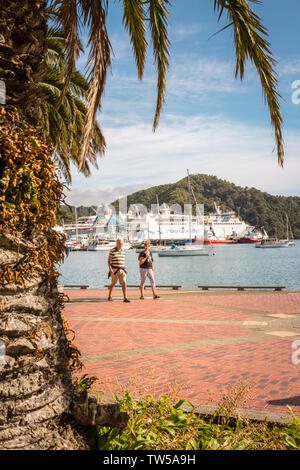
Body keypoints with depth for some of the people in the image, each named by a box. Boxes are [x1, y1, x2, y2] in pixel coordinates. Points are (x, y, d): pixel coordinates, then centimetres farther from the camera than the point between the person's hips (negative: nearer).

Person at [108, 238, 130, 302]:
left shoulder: (123, 251, 9)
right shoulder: (112, 251, -7)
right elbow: (109, 261, -5)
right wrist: (110, 269, -18)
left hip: (122, 270, 3)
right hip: (114, 270, -3)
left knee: (124, 283, -11)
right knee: (113, 283, 9)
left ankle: (125, 298, -15)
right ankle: (109, 296, 31)